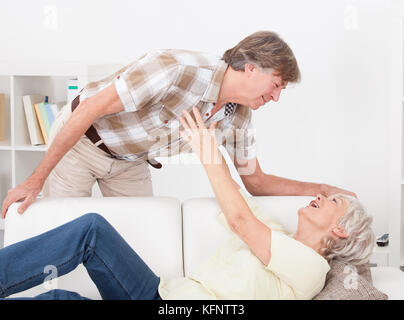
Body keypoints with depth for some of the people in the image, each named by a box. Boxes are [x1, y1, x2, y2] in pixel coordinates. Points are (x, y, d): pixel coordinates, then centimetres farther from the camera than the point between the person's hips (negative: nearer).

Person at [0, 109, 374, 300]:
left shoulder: (309, 265, -4)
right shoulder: (278, 238, 23)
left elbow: (238, 218, -14)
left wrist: (209, 153, -8)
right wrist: (208, 149, 16)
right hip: (165, 293, 8)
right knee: (93, 228, -13)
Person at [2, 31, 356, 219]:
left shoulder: (238, 117, -11)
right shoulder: (177, 70, -35)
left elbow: (255, 181, 0)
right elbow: (90, 109, -31)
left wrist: (321, 189, -12)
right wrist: (37, 179, -26)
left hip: (130, 161, 6)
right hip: (80, 141, -6)